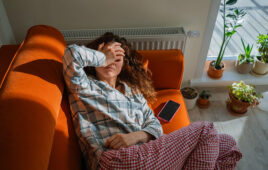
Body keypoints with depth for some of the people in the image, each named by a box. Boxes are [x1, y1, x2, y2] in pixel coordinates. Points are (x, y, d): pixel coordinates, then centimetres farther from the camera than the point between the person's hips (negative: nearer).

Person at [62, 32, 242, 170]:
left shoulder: (133, 90, 23)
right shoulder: (84, 86, 5)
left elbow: (155, 125, 14)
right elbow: (72, 53, -16)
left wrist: (137, 135, -9)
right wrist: (103, 58, 3)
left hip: (146, 154, 8)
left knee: (228, 144, 5)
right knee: (205, 129, -11)